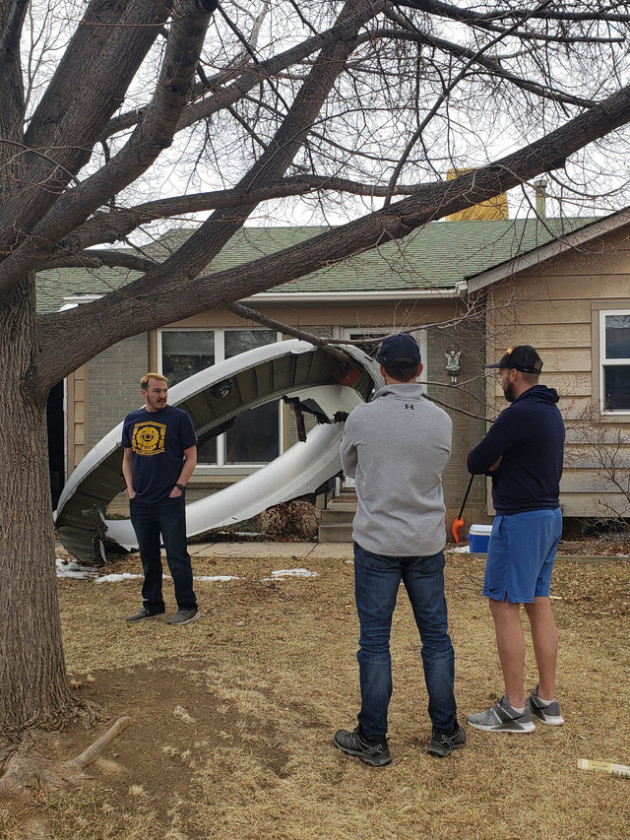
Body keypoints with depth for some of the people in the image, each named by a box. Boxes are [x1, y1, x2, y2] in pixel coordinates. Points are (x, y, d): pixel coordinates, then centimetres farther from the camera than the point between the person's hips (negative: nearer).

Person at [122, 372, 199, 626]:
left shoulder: (179, 418, -3)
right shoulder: (131, 420, 10)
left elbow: (191, 457, -3)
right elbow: (127, 458, 16)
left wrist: (178, 488, -10)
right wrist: (131, 489, 5)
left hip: (170, 501, -5)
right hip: (140, 502, 5)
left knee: (176, 555, -1)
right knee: (148, 555, 14)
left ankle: (187, 607, 9)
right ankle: (152, 604, 27)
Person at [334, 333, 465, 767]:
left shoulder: (362, 417, -10)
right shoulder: (441, 419, -5)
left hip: (376, 543, -2)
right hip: (427, 542, 2)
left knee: (375, 641, 5)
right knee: (436, 637, 13)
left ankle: (373, 740, 14)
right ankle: (446, 732, 24)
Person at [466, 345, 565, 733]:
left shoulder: (518, 414, -18)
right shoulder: (552, 412, 13)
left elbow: (475, 462, -15)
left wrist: (490, 461, 5)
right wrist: (499, 461, 2)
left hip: (520, 520, -10)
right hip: (550, 514, 10)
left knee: (504, 606, -3)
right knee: (539, 603, 14)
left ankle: (514, 709, 2)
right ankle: (547, 701, 22)